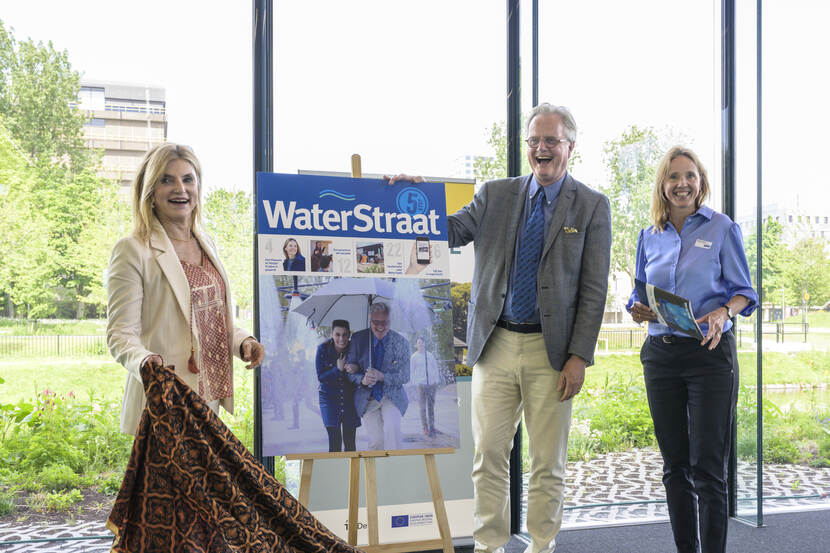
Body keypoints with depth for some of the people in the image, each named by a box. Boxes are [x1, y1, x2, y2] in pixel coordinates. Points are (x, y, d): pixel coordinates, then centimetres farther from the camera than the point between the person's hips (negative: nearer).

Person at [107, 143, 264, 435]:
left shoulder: (207, 244, 13)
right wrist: (143, 361, -31)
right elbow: (121, 333, -10)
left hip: (210, 395, 6)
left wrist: (243, 341, 2)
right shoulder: (132, 250, -7)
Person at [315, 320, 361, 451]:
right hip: (330, 397, -1)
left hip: (350, 398, 1)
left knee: (350, 443, 4)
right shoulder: (323, 349, -11)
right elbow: (320, 377, -9)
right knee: (334, 442, -8)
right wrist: (338, 369, -24)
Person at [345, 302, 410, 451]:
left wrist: (382, 376, -22)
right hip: (367, 398, 1)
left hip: (392, 396, -1)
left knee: (392, 428, -25)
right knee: (376, 441, -7)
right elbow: (349, 370, 1)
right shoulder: (358, 339, -3)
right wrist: (363, 380, -21)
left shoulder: (401, 342, -6)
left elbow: (404, 376, -4)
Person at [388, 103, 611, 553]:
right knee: (488, 456, 6)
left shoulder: (591, 206, 2)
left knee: (548, 462, 8)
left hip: (550, 349, -2)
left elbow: (594, 290, -2)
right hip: (496, 344, 2)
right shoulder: (495, 195, 10)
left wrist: (579, 356, -8)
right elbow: (448, 232, 2)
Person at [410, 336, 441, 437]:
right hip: (421, 384, -3)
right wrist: (415, 383, -3)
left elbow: (435, 368, 12)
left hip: (432, 383, 3)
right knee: (422, 407, -5)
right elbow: (412, 371, 3)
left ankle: (432, 427, 12)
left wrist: (437, 381, 7)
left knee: (431, 406, 6)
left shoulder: (430, 355, 10)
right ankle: (425, 428, 1)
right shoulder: (414, 357, 3)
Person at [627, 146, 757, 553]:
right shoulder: (649, 237, 10)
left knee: (708, 466, -3)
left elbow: (743, 291, 0)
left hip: (710, 353, -4)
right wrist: (638, 310, -8)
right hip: (661, 355, 4)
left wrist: (723, 312, -20)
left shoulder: (722, 228, 0)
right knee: (675, 466, 10)